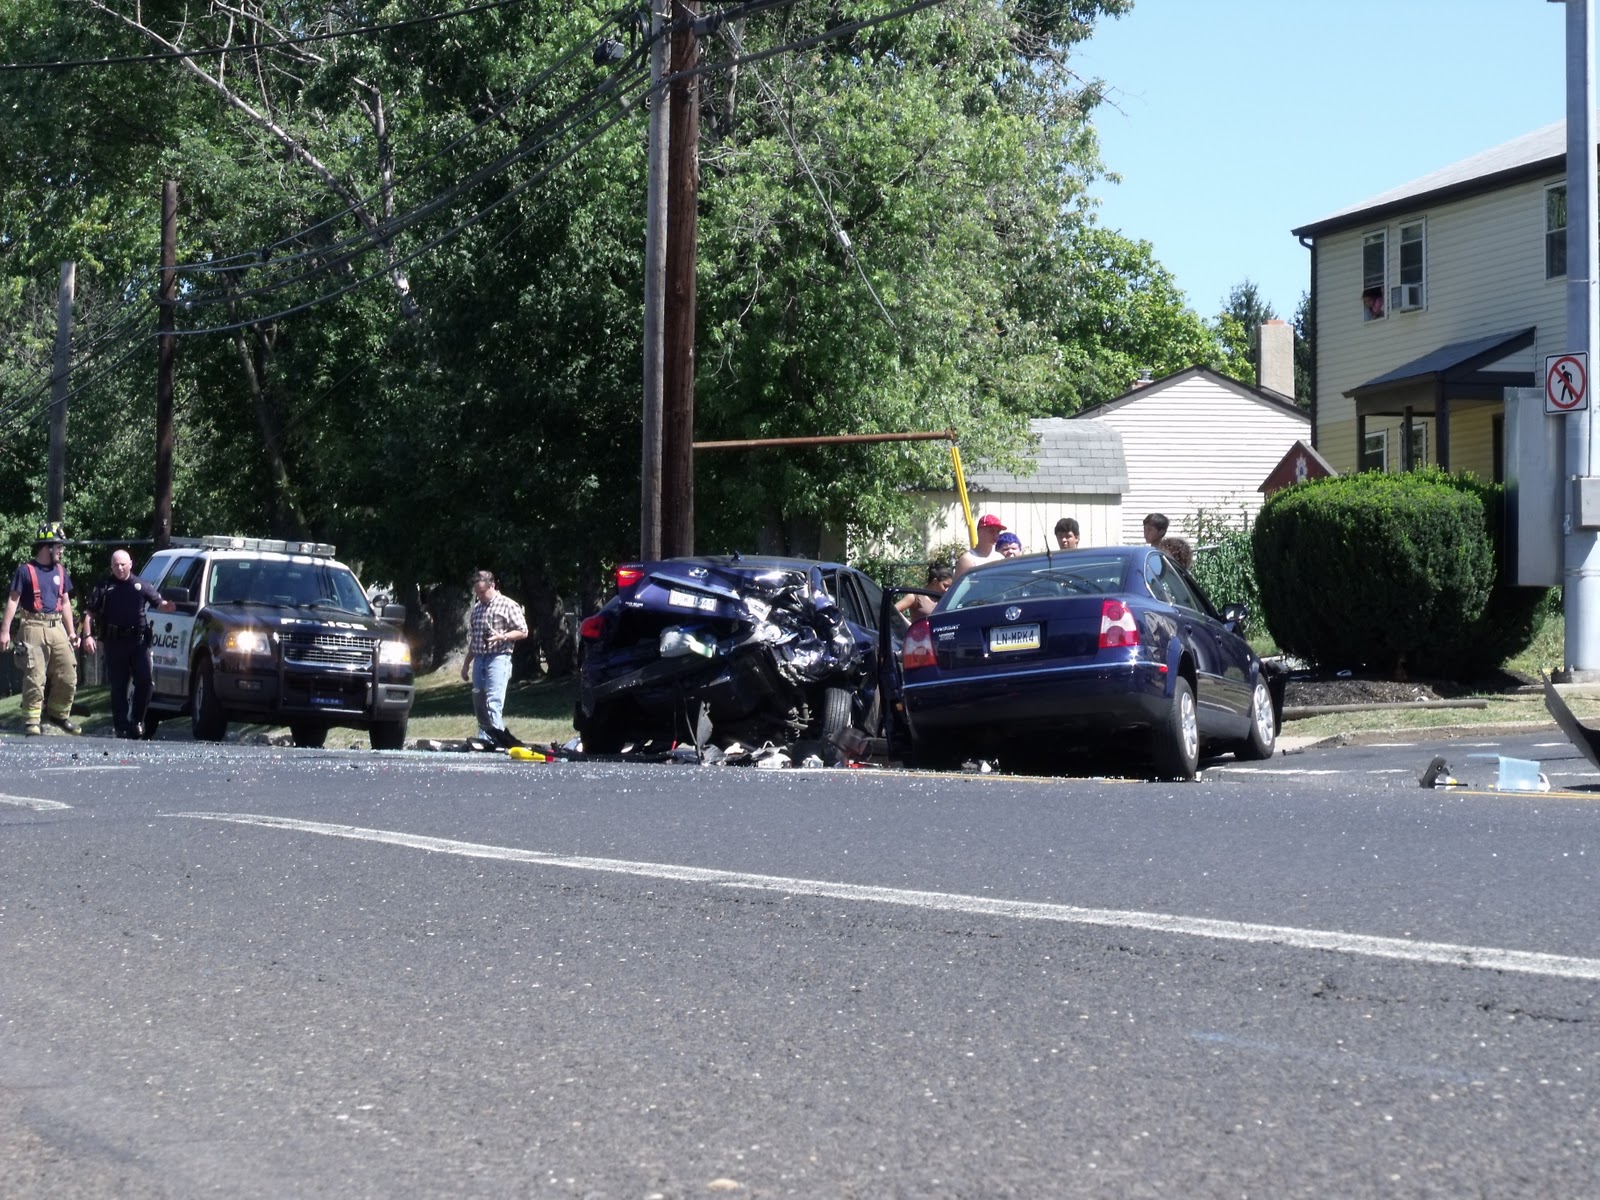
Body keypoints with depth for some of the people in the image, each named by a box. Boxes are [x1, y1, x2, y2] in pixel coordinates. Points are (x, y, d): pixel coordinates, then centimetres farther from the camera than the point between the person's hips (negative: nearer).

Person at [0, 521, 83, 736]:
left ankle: (58, 713, 20)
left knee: (68, 676, 3)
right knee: (35, 678, -8)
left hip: (57, 628, 6)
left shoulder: (60, 571, 15)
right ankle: (31, 721, -2)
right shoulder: (26, 570, -3)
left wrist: (71, 632, 17)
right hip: (34, 628, -6)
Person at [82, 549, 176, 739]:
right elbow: (89, 613, 7)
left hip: (138, 640, 1)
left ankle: (137, 721, 8)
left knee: (144, 682, -7)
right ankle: (121, 725, 6)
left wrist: (168, 606, -12)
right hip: (114, 643, -1)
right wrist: (87, 635, -5)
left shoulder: (140, 585, 11)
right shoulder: (104, 586, 8)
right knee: (118, 686, 2)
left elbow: (158, 603, 12)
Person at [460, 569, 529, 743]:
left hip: (498, 658, -7)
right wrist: (466, 663, 24)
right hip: (479, 659, 7)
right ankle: (483, 740, 10)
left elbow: (523, 632, -3)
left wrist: (502, 637, -19)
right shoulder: (477, 608, 18)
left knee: (493, 703, -17)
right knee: (479, 706, 5)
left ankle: (494, 739, -22)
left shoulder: (508, 605, -3)